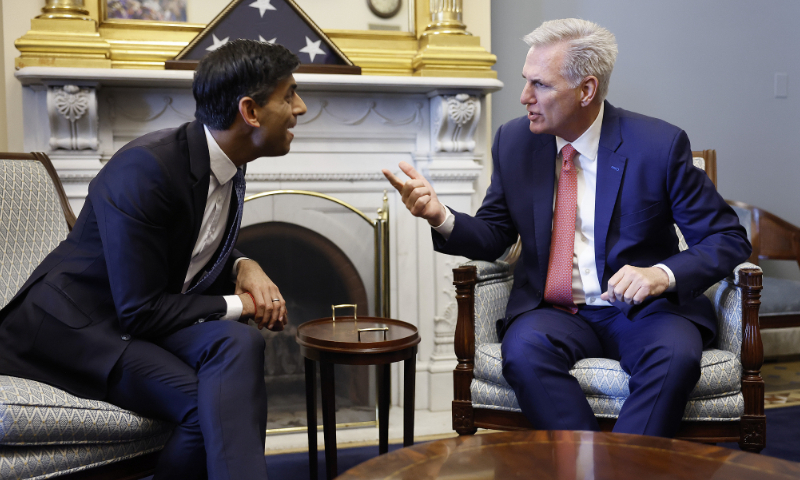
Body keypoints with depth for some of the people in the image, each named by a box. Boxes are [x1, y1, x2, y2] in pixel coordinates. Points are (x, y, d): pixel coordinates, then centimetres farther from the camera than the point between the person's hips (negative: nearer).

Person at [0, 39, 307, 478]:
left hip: (140, 316, 7)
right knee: (210, 406, -31)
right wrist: (238, 304, -13)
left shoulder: (227, 163, 2)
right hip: (72, 326, -7)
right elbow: (140, 312, -24)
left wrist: (243, 267, -5)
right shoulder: (145, 168, -24)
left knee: (240, 344, -25)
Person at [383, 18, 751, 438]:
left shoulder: (660, 145, -7)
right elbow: (494, 237, 10)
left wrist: (663, 274, -22)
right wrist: (441, 217, -12)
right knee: (523, 349, -31)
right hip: (551, 312, 2)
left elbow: (727, 239, -3)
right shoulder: (514, 140, 3)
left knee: (676, 354, -33)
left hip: (641, 309, -1)